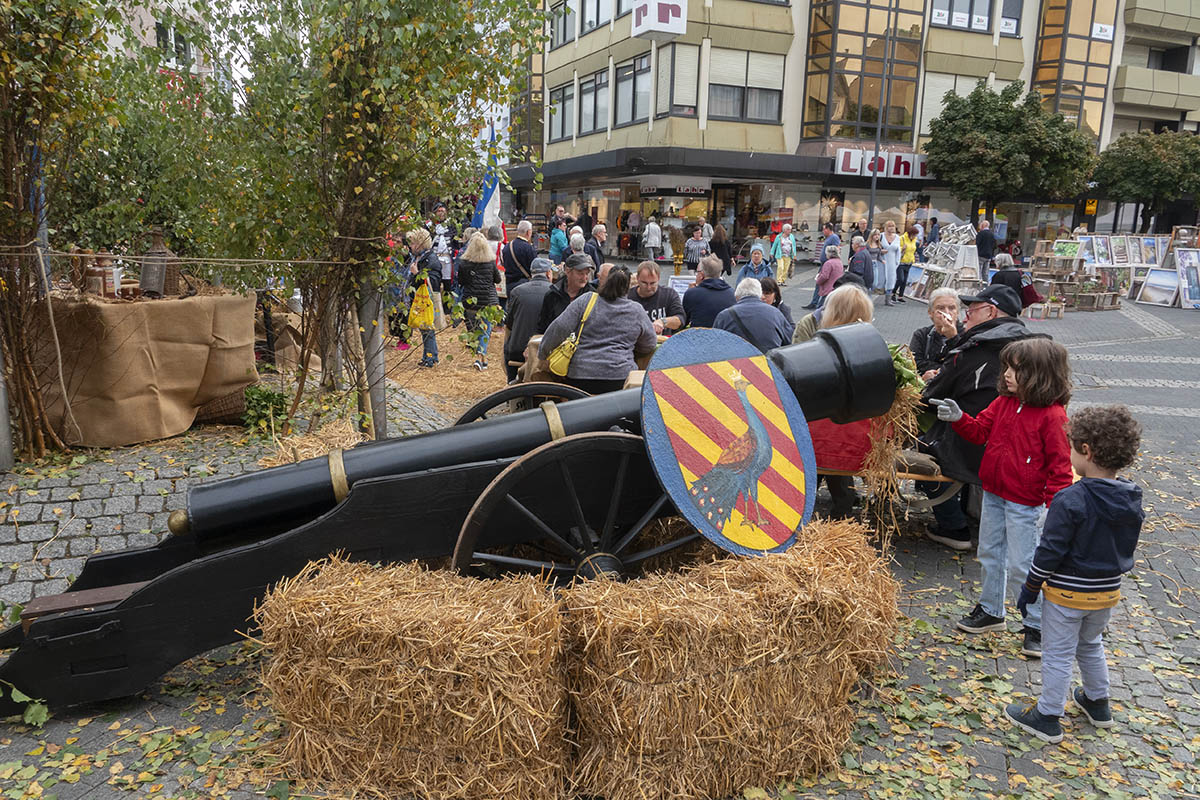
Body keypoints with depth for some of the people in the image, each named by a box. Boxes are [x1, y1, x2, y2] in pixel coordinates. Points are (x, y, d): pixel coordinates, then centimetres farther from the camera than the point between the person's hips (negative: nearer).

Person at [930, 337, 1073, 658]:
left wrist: (1053, 505, -19)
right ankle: (990, 610, 36)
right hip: (993, 495, 7)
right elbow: (980, 431, 9)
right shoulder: (1003, 403, 2)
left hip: (1025, 504, -7)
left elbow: (1059, 464, -15)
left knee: (1022, 565, 0)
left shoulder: (1052, 416, -17)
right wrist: (958, 418, -10)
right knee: (989, 554, 18)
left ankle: (1038, 625, 18)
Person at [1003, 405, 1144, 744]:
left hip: (1067, 593, -7)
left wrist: (1030, 587, -9)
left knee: (1058, 654, 6)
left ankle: (1048, 717, 17)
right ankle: (1097, 703, 43)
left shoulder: (1070, 499, -26)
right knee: (1090, 645, 28)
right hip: (1109, 591, 7)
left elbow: (1050, 550, -21)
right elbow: (1127, 546, 8)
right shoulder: (1132, 500, -4)